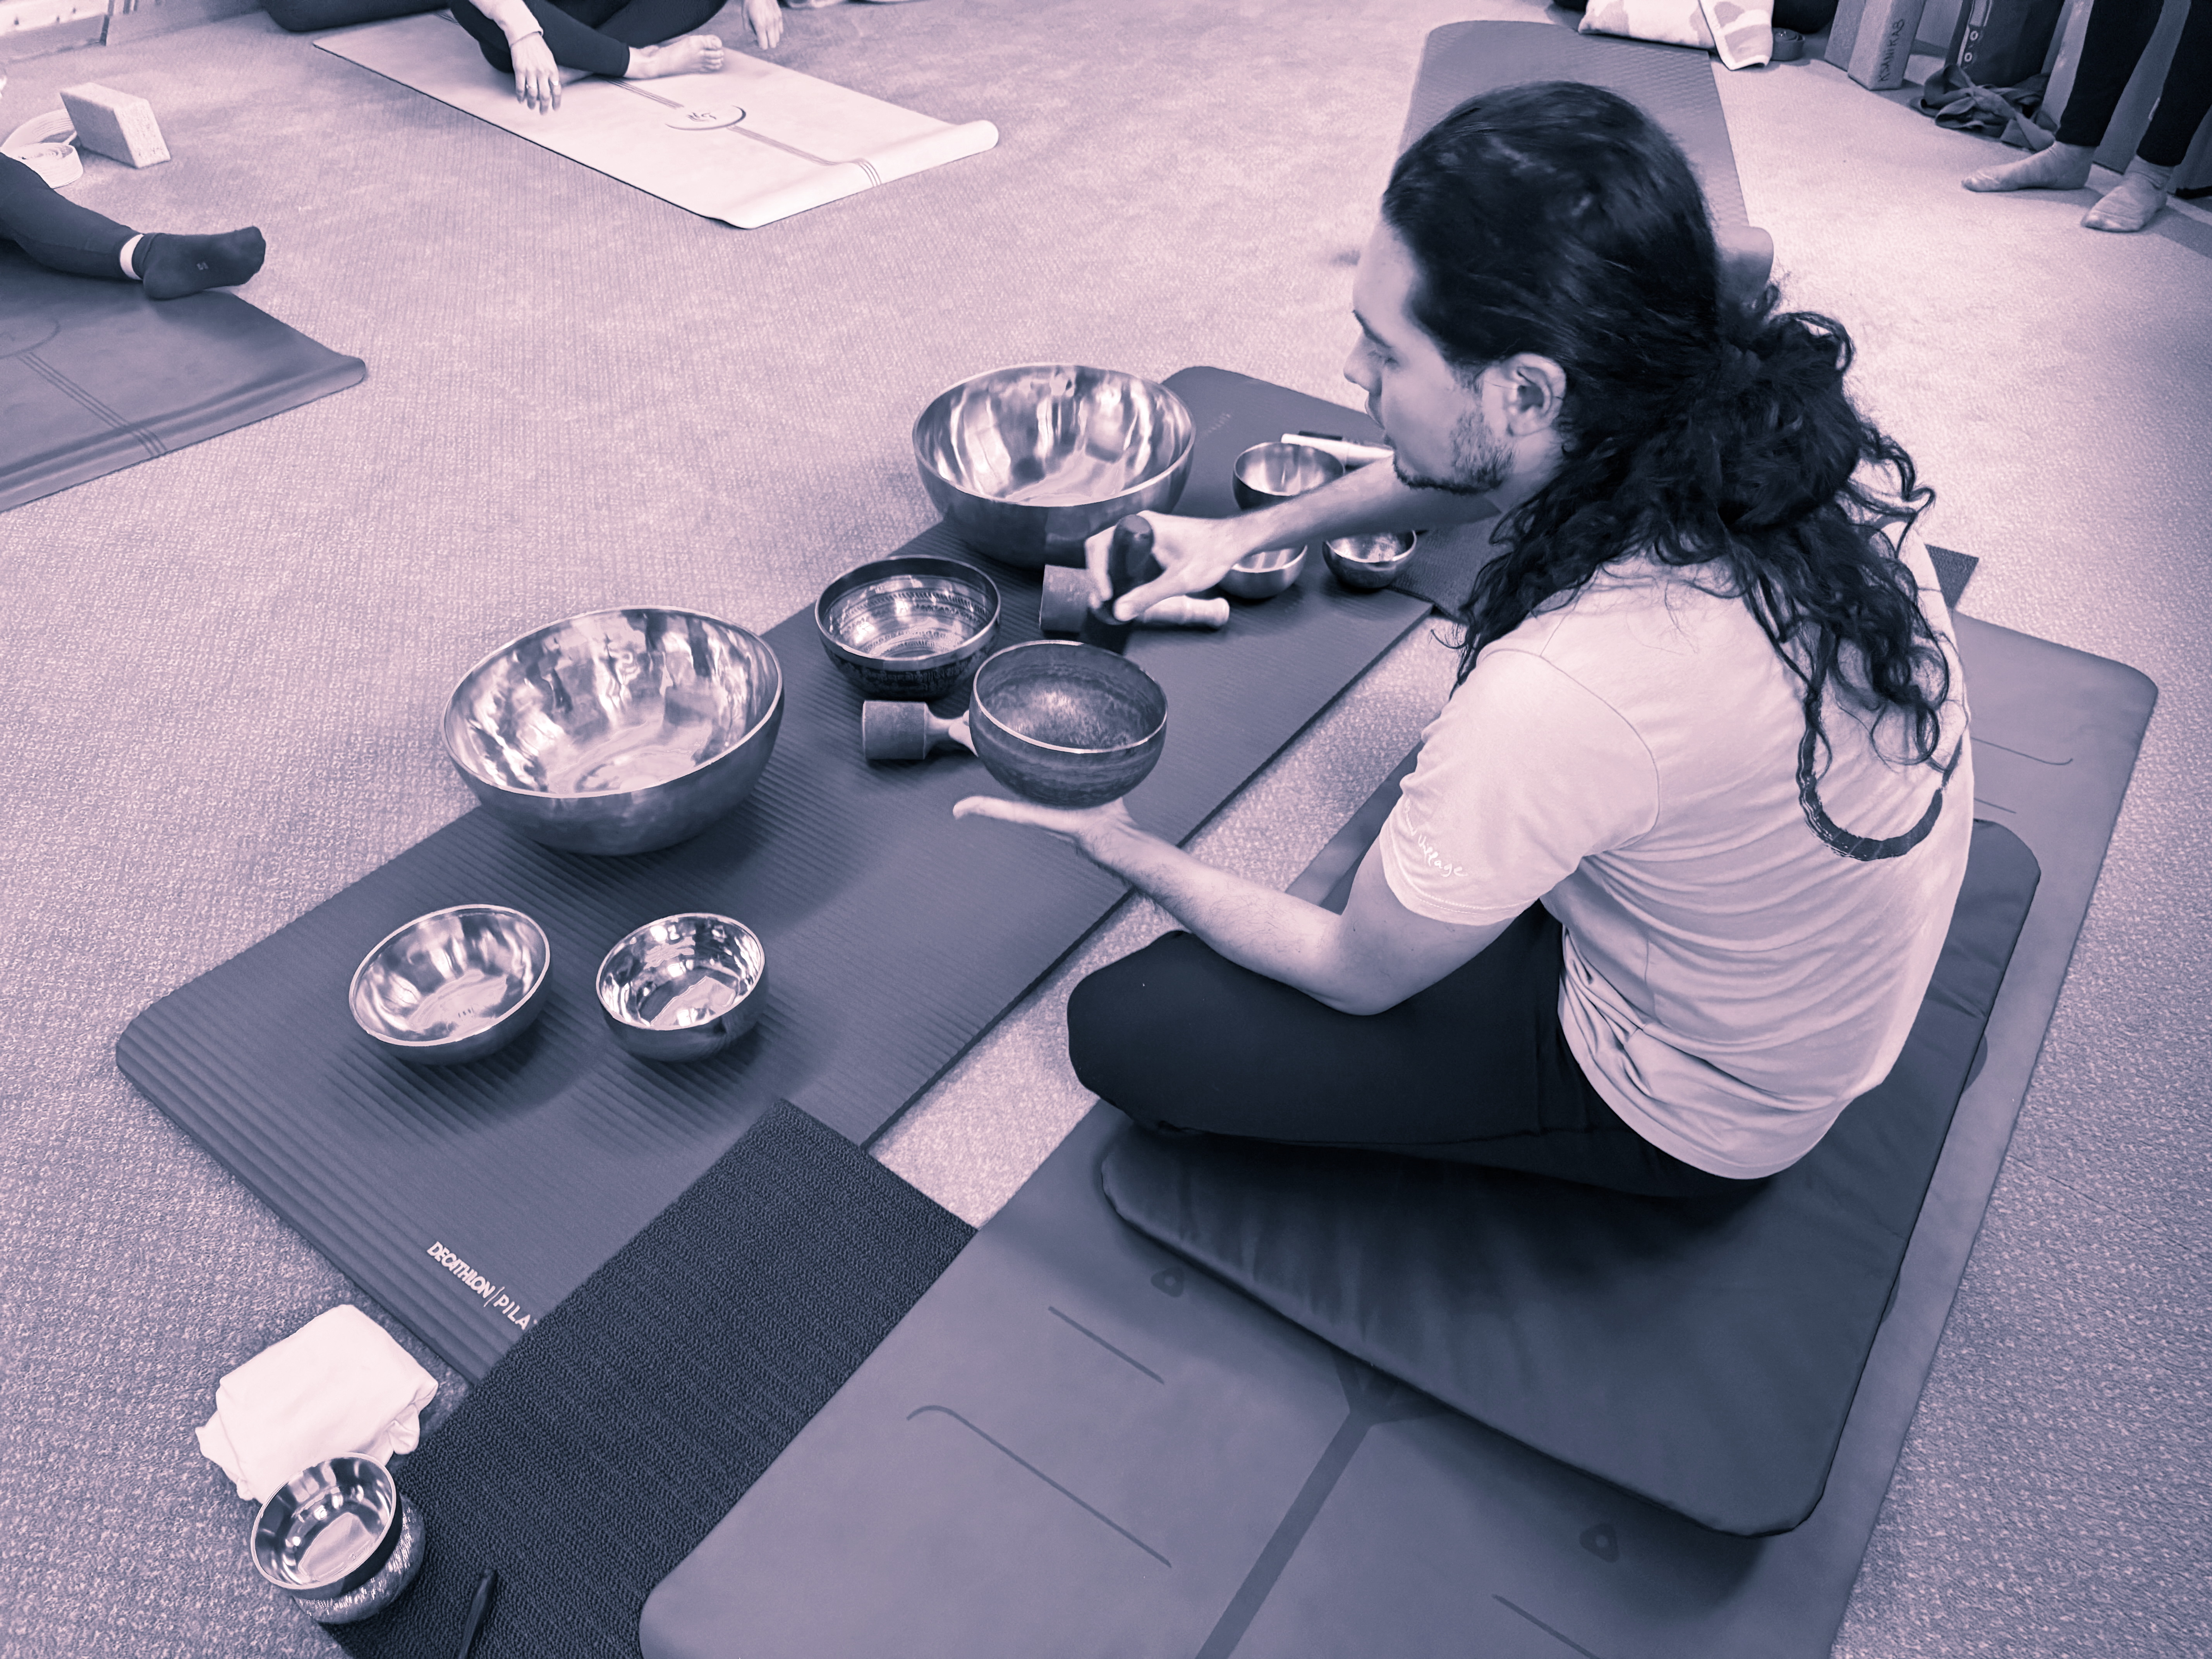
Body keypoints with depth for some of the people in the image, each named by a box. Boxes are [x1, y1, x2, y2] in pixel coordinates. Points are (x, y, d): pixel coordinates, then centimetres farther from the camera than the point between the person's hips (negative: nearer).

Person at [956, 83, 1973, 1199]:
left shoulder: (1560, 693, -41)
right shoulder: (1759, 406, -18)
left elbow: (1355, 978, -21)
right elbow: (1470, 476, 5)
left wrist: (1121, 849, -8)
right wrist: (1251, 531, -6)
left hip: (1692, 1112, -7)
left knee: (1120, 1025, -7)